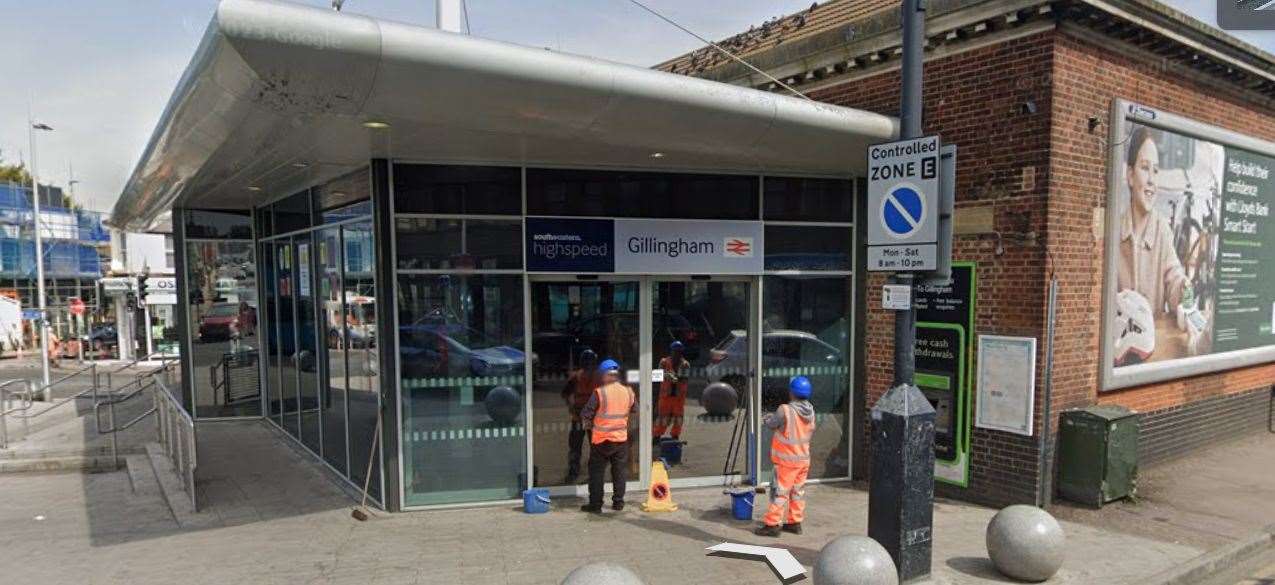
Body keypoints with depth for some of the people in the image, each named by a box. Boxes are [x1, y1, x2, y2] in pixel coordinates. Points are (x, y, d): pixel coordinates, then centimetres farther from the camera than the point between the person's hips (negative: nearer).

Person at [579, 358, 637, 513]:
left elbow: (586, 414, -12)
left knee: (596, 471, 7)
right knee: (619, 470, 14)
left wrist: (588, 423, 7)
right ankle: (618, 502, 18)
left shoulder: (599, 392, -16)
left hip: (601, 438, -4)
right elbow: (634, 409, 14)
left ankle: (595, 505, 9)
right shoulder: (628, 391, -2)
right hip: (621, 438, 4)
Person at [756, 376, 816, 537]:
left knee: (779, 492, 0)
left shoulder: (785, 410, -24)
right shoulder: (810, 411, -2)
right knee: (798, 491, 15)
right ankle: (795, 522, 23)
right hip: (804, 459, 7)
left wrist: (768, 418, 14)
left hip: (787, 460, -7)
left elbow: (771, 423, -10)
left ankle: (772, 524, 4)